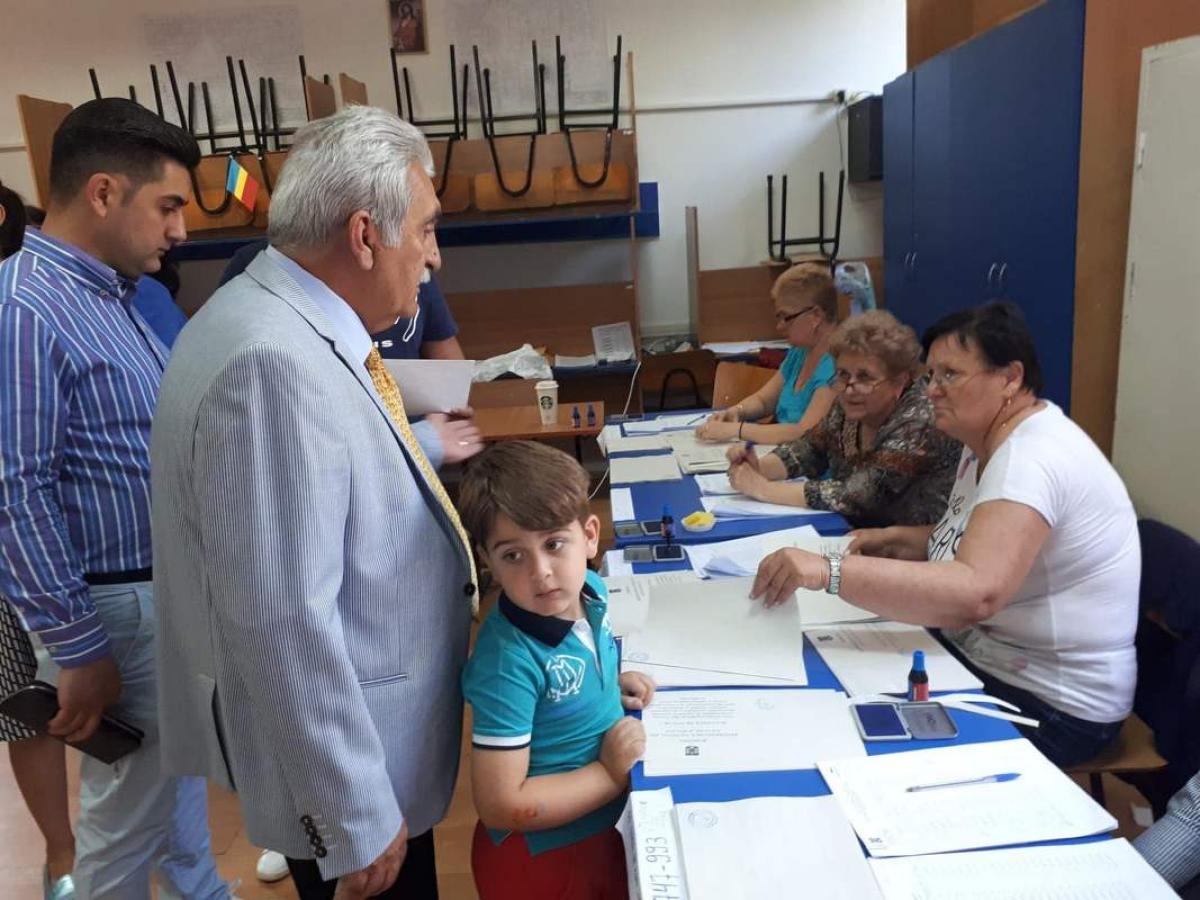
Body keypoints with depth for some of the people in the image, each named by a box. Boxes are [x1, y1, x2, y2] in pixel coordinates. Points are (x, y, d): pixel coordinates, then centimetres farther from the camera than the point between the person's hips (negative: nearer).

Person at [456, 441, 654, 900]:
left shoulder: (591, 591, -10)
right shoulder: (508, 662, -31)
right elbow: (501, 805, -26)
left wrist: (611, 683, -6)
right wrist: (610, 773, -22)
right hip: (544, 858, -7)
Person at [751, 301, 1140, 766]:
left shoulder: (1034, 458, -27)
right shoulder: (989, 443, 5)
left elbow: (975, 594, -41)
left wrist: (829, 571, -46)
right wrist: (898, 537, 2)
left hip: (1047, 705, -9)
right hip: (982, 660, 9)